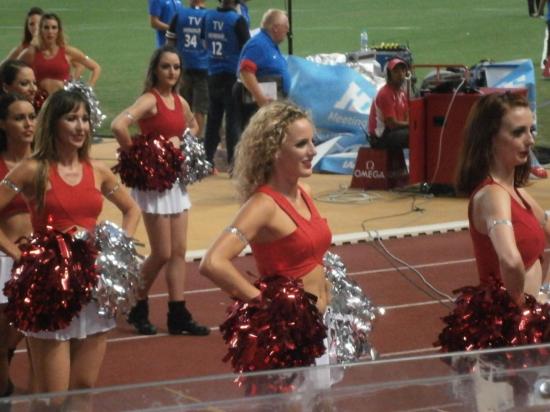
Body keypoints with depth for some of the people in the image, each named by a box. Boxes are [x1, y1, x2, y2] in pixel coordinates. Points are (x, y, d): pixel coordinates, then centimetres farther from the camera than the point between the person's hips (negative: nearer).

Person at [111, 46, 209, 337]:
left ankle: (178, 315, 12)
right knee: (162, 254, -3)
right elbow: (118, 125, -33)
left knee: (179, 251, 7)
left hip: (176, 179, 8)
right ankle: (137, 310, 15)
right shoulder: (149, 100, -15)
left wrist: (182, 143, 11)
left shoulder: (180, 102, 8)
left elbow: (193, 127, 31)